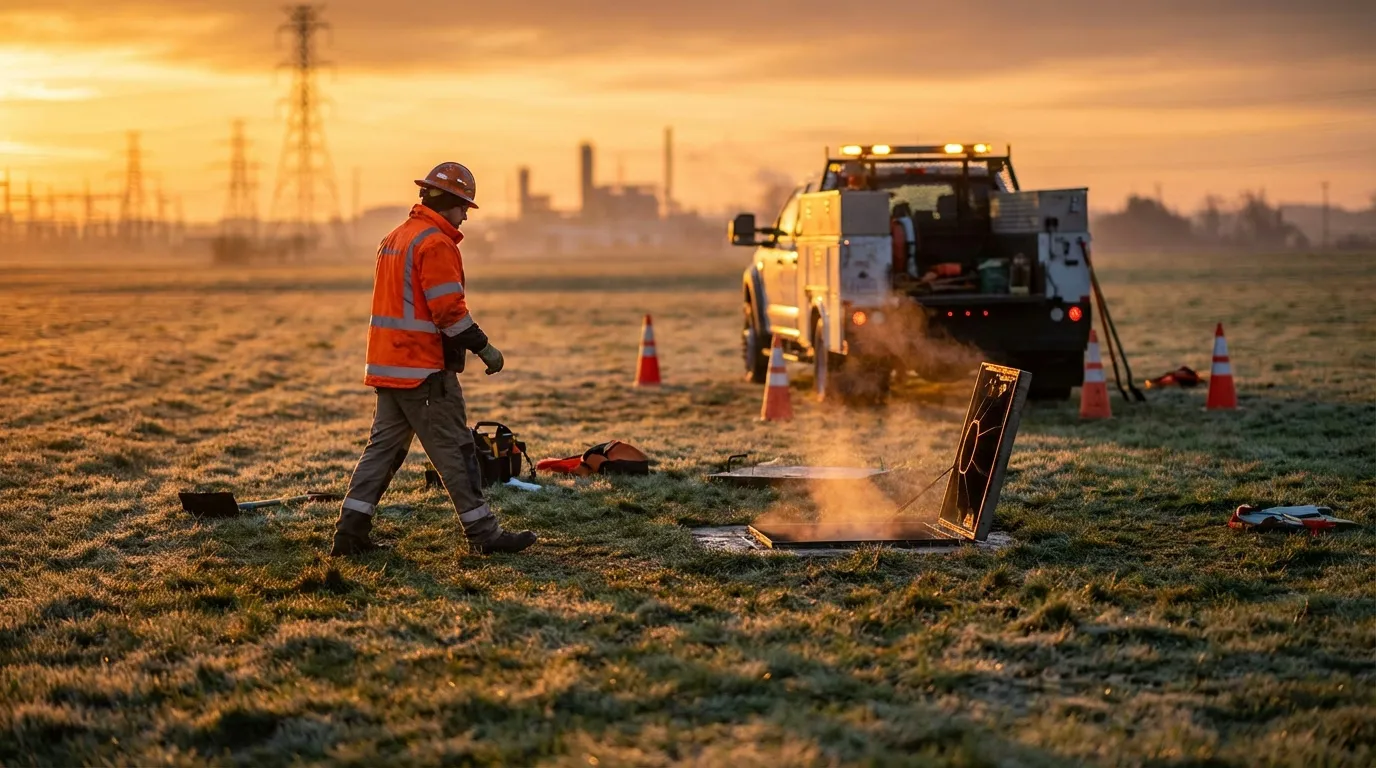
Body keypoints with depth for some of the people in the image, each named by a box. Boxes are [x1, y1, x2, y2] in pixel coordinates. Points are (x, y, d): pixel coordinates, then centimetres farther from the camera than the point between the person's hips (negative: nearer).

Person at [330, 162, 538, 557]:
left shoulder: (393, 238, 17)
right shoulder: (436, 243, -13)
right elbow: (450, 310, -19)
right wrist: (485, 348, -12)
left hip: (387, 365, 9)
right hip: (424, 370, -9)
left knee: (383, 446, 11)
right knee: (454, 451, -3)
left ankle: (350, 530, 6)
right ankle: (483, 533, 2)